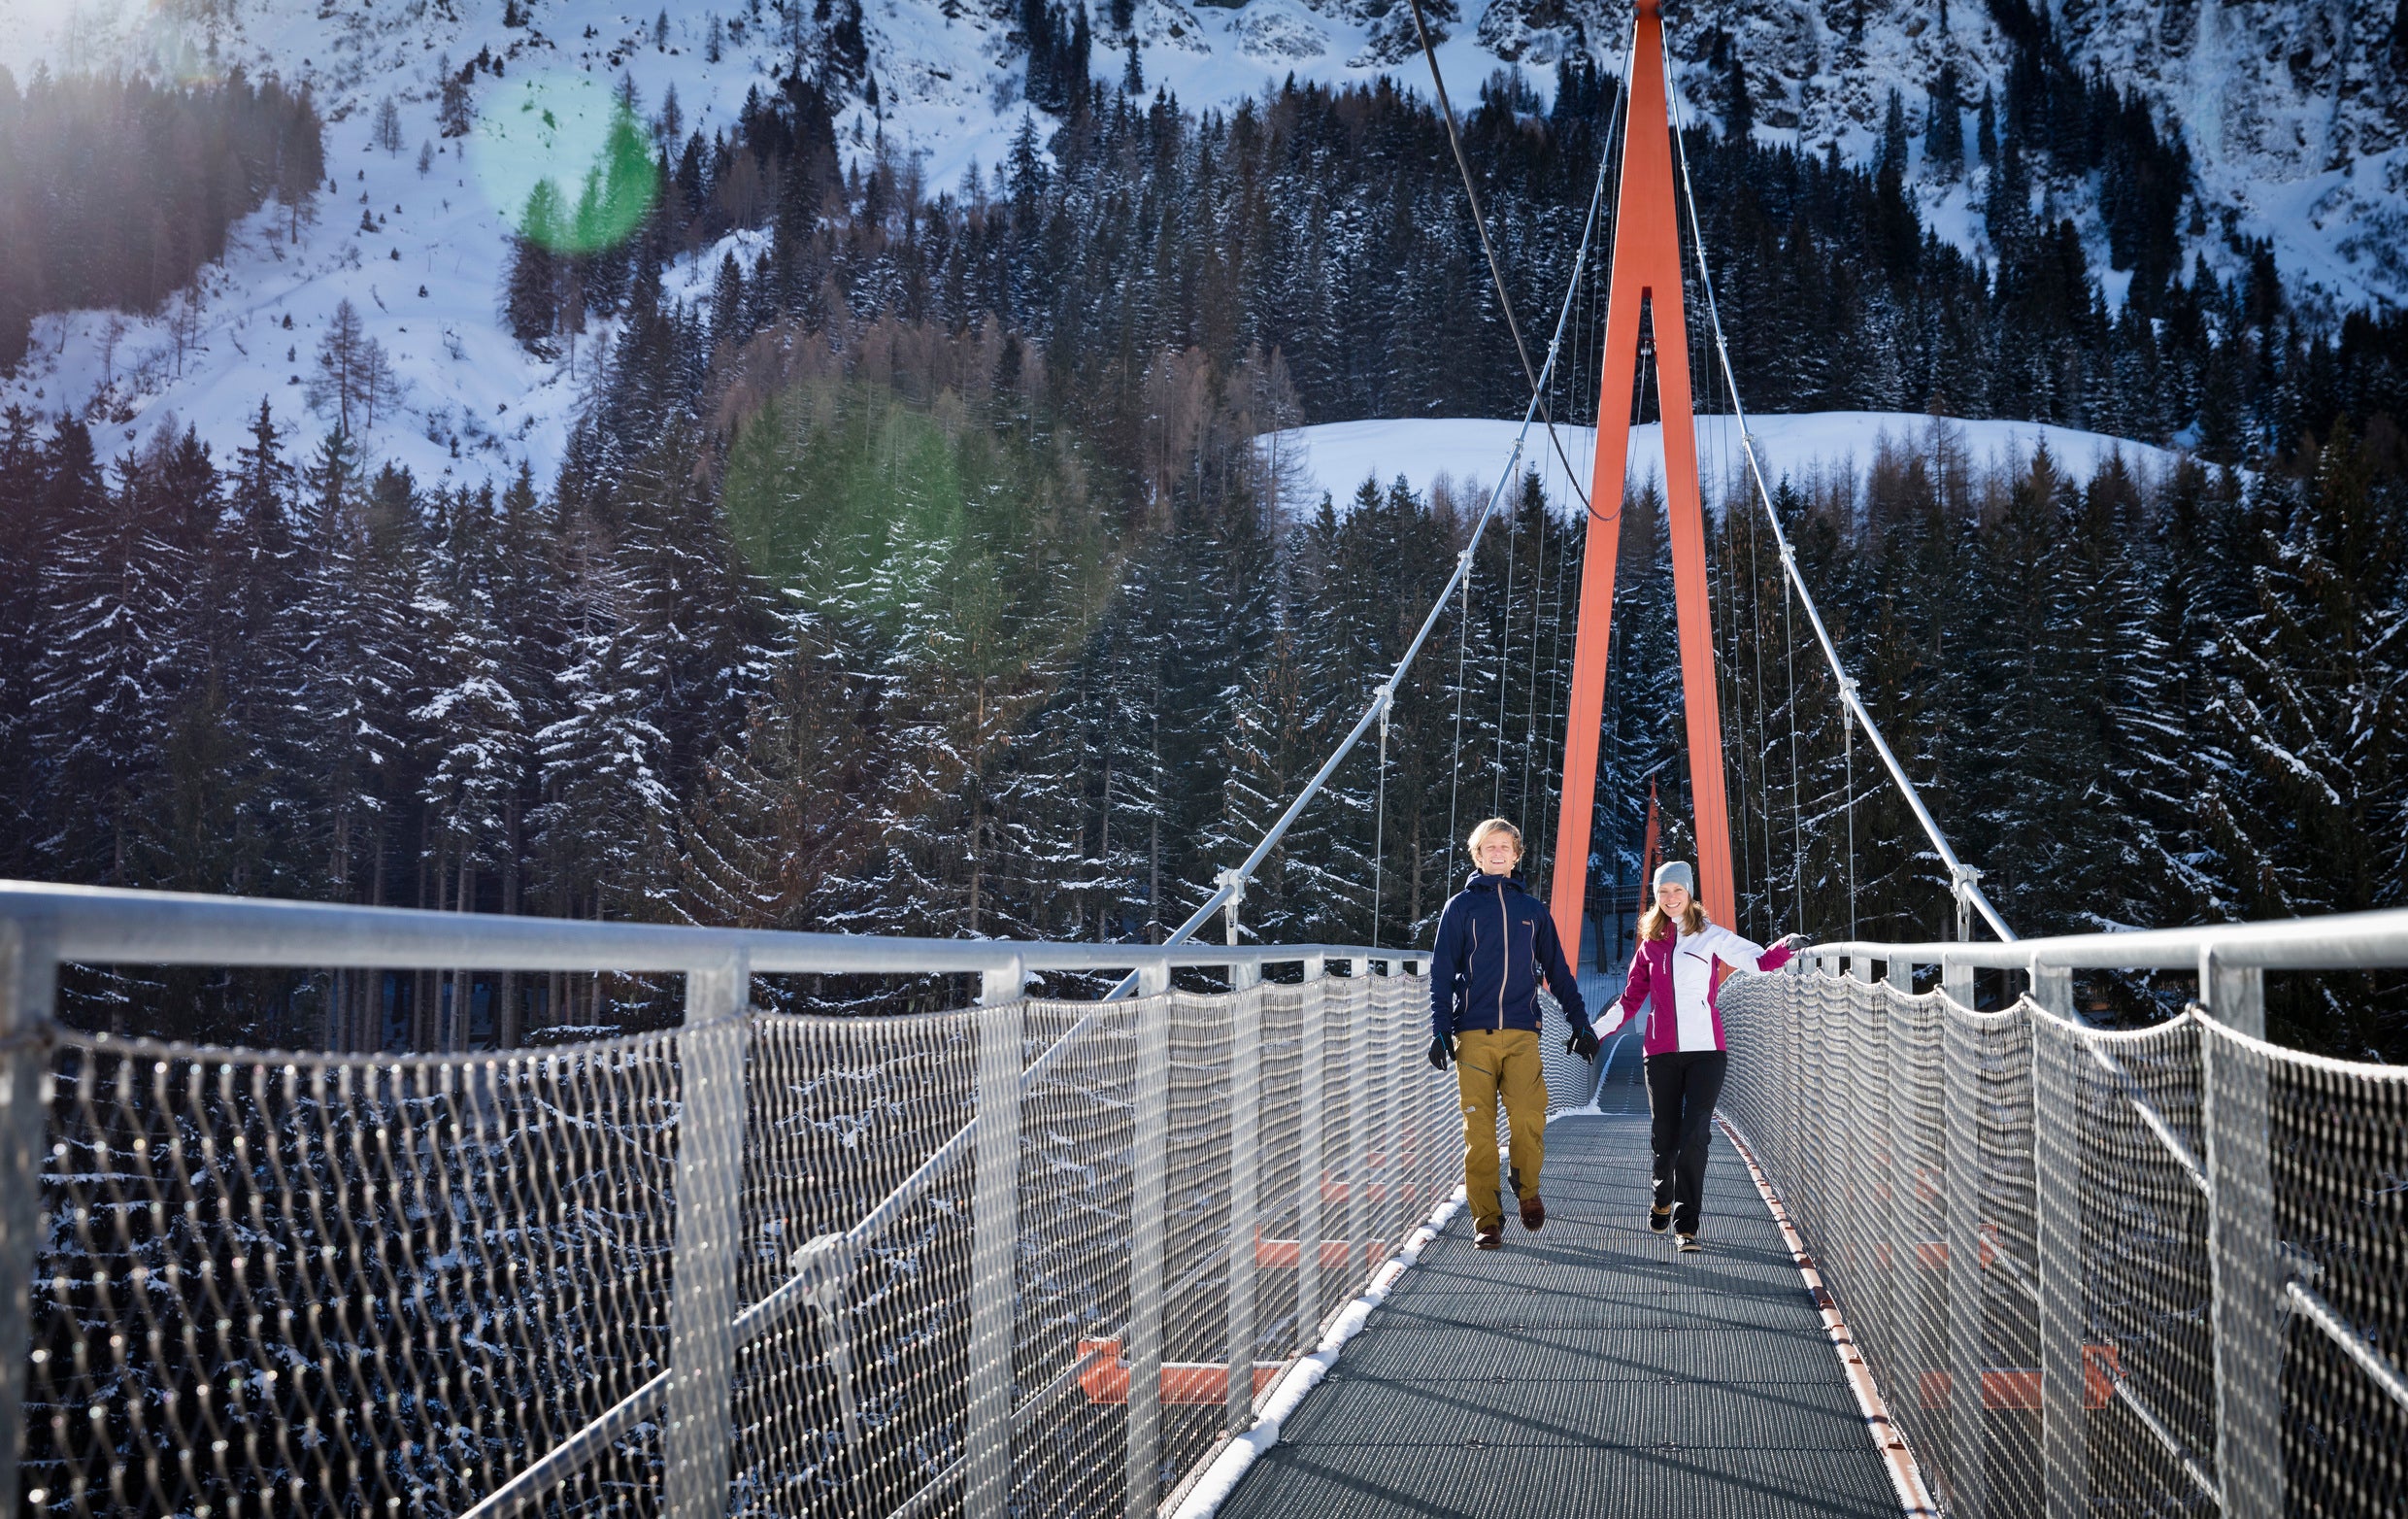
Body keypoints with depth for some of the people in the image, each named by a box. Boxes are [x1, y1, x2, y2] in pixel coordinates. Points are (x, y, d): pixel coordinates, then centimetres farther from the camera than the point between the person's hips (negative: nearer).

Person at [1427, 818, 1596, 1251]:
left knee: (1528, 1120, -16)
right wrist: (1439, 1030, -4)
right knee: (1479, 1131, -5)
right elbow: (1441, 972, 6)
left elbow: (1557, 971, 21)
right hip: (1474, 1034, -1)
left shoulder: (1533, 909, 16)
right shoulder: (1461, 906, 10)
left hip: (1522, 1035, 1)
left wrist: (1580, 1022, 14)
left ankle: (1526, 1189, 12)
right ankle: (1487, 1221, 3)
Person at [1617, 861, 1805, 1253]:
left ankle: (1686, 1224, -5)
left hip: (1706, 1050, -2)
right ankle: (1663, 1201, 33)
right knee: (1664, 1136, 6)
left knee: (1694, 1136, -11)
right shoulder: (1651, 942, 12)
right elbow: (1632, 998, 15)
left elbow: (1759, 960, -6)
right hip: (1661, 1052, 3)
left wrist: (1786, 946, -26)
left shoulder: (1711, 937, 3)